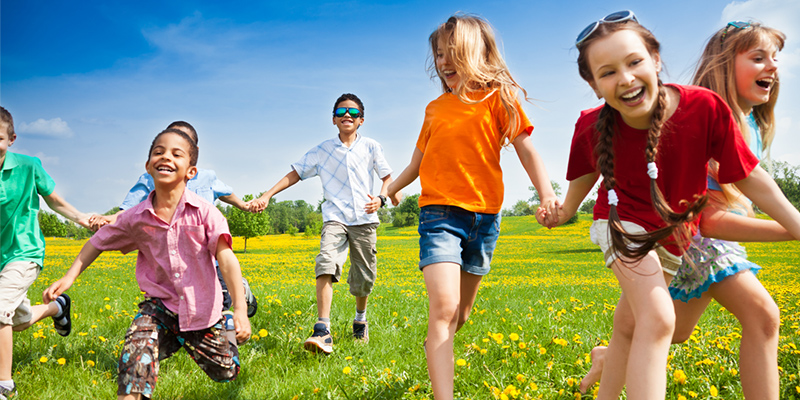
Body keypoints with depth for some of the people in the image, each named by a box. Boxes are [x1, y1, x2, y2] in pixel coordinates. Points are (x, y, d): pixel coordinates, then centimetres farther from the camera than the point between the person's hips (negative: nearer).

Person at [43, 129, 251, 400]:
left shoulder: (204, 212, -19)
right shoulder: (136, 218, -8)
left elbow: (226, 258, -26)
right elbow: (99, 242, 10)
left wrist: (240, 310, -33)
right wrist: (69, 277, 3)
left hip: (202, 309, -1)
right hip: (161, 305, 1)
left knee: (226, 373, 15)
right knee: (137, 350, -29)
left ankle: (226, 329, 47)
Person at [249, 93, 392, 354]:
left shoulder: (371, 147, 8)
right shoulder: (322, 151, 8)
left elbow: (387, 177, 12)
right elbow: (295, 174, 7)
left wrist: (381, 198, -9)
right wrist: (266, 196, -4)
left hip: (364, 218, 1)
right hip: (335, 217, -1)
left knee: (364, 277, 6)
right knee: (326, 264, -25)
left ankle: (360, 319, 35)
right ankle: (322, 331, -30)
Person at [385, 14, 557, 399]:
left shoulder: (497, 98, 3)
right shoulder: (435, 108, 13)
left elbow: (526, 150, -4)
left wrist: (547, 193, -19)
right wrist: (390, 190, 25)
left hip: (484, 215, 0)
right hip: (439, 212, 1)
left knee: (460, 313, 12)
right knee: (442, 306, -20)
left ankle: (435, 346, 43)